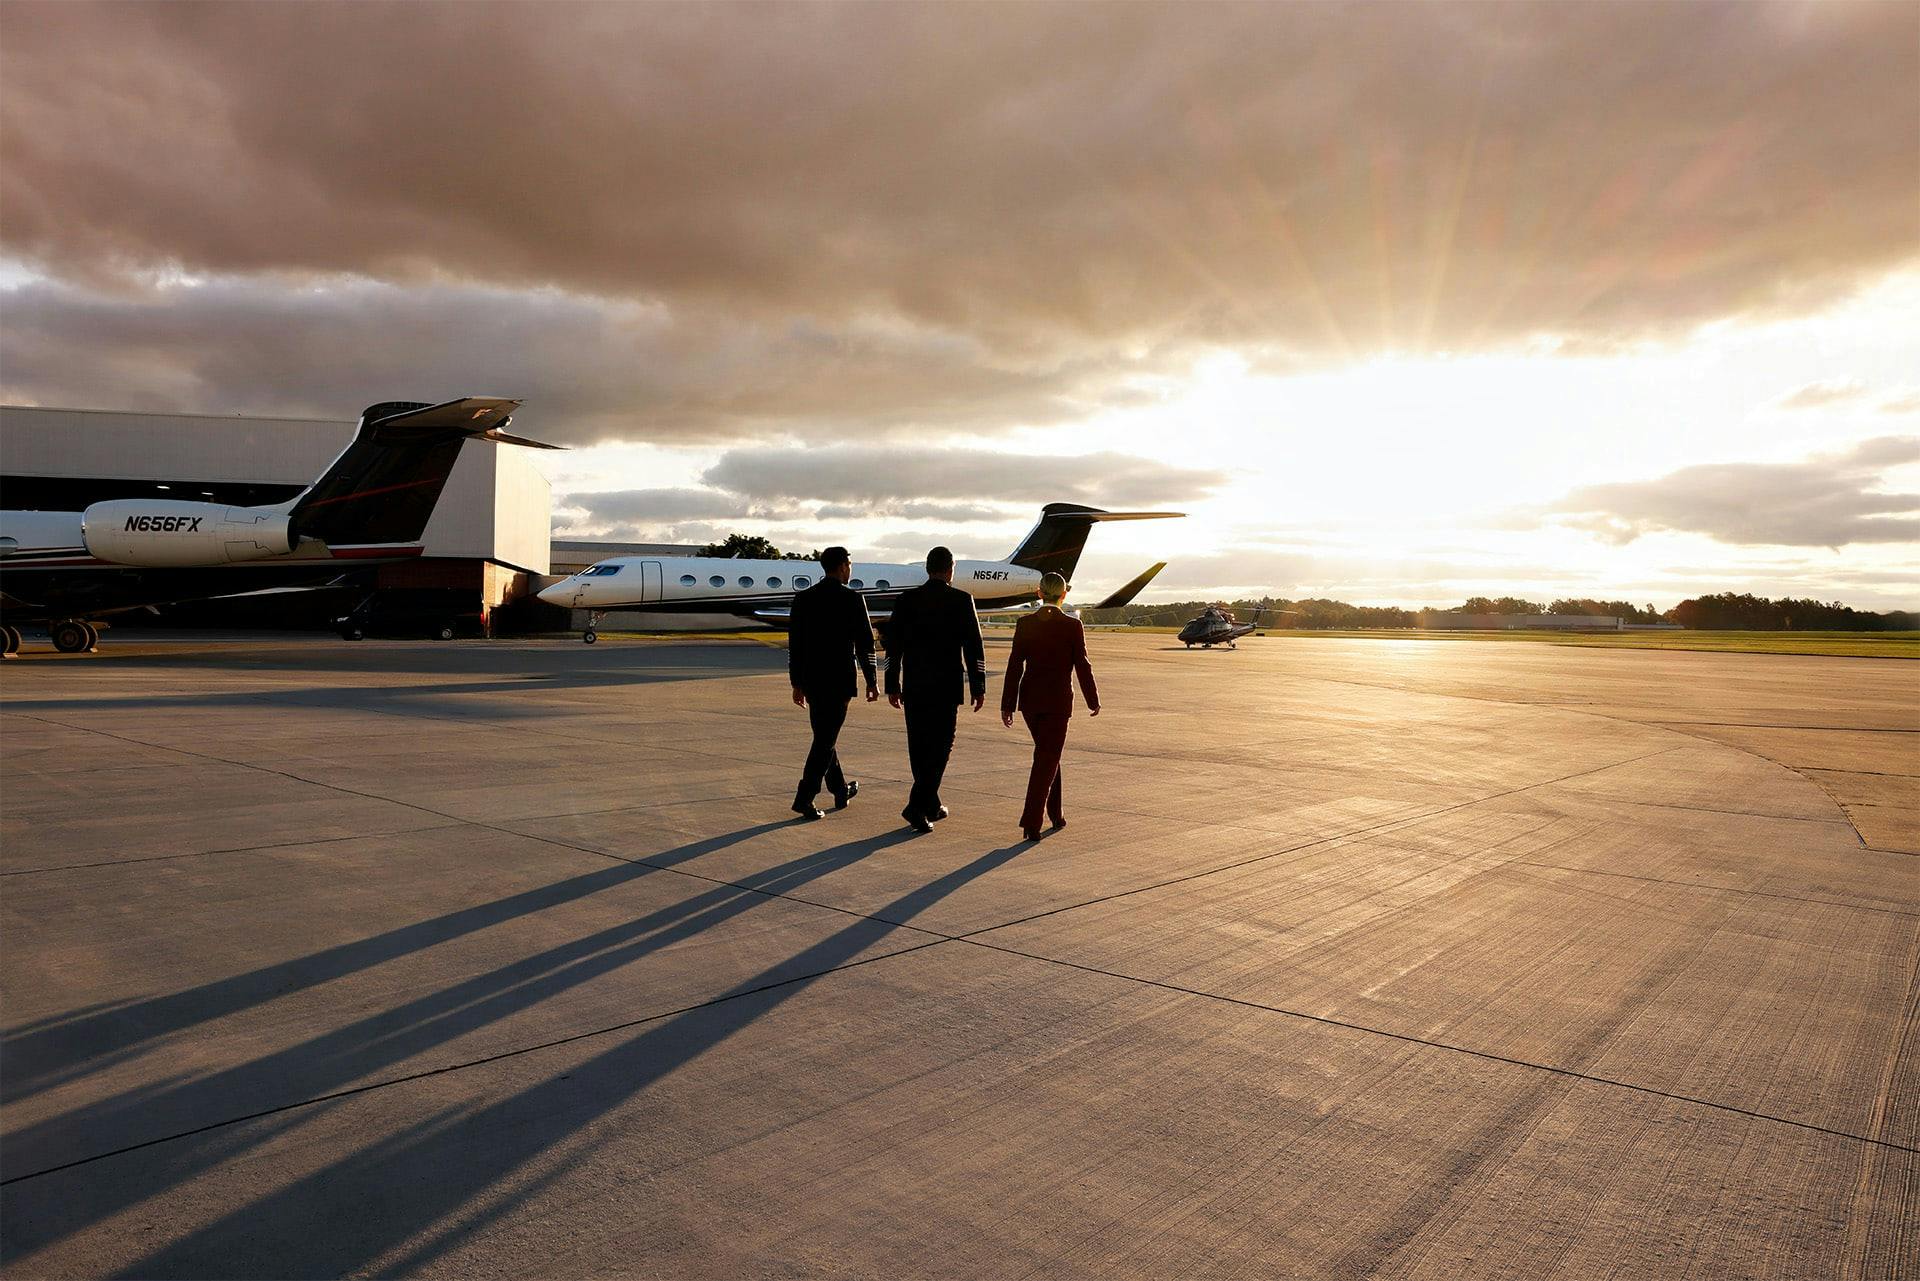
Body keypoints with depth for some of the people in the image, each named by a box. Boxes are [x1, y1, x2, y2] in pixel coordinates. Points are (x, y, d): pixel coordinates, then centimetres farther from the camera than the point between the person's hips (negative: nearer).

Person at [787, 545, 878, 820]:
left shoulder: (803, 598, 4)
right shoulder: (852, 599, -9)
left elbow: (794, 644, 6)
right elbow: (865, 643, -7)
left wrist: (797, 683, 13)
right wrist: (871, 681, 2)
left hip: (812, 680, 5)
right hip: (839, 679, -5)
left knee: (824, 736, 17)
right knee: (825, 739, -2)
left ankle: (841, 791, 31)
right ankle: (804, 798, -7)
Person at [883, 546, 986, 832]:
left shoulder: (907, 599, 3)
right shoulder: (961, 600, -5)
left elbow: (893, 645, 5)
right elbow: (973, 647, -5)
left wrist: (892, 685, 12)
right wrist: (978, 687, 2)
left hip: (913, 687, 3)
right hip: (947, 686, -3)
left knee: (919, 747, 13)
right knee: (940, 747, 2)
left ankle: (931, 806, 23)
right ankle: (917, 806, -10)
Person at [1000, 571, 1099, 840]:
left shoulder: (1025, 624, -2)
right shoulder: (1072, 626, -9)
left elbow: (1015, 665, -2)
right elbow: (1082, 666, -6)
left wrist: (1007, 705, 2)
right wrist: (1093, 700, 7)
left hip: (1030, 699, 4)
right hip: (1058, 700, -4)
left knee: (1048, 755, 21)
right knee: (1046, 760, 0)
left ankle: (1055, 814, 30)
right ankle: (1030, 822, -9)